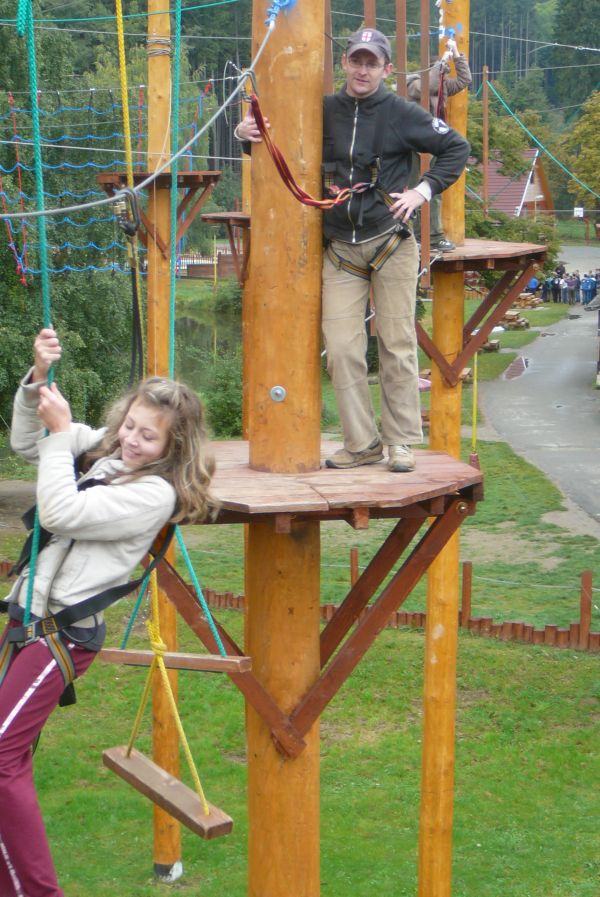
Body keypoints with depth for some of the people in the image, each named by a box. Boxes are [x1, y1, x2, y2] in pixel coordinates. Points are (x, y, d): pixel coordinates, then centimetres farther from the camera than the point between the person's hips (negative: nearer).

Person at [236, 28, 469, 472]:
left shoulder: (402, 114, 0)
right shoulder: (323, 112, 8)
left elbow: (457, 148, 8)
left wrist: (424, 190, -3)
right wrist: (246, 131, 0)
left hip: (392, 243, -2)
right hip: (340, 249, 3)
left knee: (397, 344, 1)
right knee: (341, 348, -4)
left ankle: (401, 441, 11)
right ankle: (362, 443, 6)